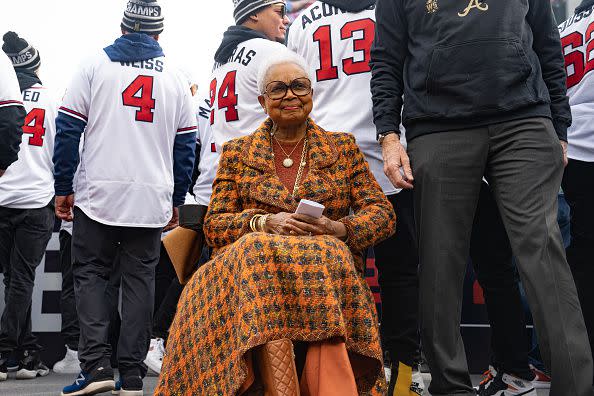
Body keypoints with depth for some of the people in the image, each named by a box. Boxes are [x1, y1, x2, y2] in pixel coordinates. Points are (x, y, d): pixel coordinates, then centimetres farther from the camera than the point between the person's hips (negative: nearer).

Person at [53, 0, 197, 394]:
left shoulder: (95, 65, 3)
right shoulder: (175, 78, 10)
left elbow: (68, 129, -1)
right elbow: (186, 144, 11)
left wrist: (64, 188, 5)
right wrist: (176, 200, 18)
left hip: (99, 196, -2)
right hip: (152, 200, 2)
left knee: (90, 275, 7)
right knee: (140, 281, 7)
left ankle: (96, 364, -7)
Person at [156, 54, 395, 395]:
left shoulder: (343, 148, 18)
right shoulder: (237, 153, 17)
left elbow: (383, 214, 11)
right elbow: (214, 225, 9)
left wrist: (338, 229, -11)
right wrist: (266, 223, -11)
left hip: (329, 262, 0)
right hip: (250, 264, 0)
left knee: (326, 252, -36)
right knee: (259, 250, -36)